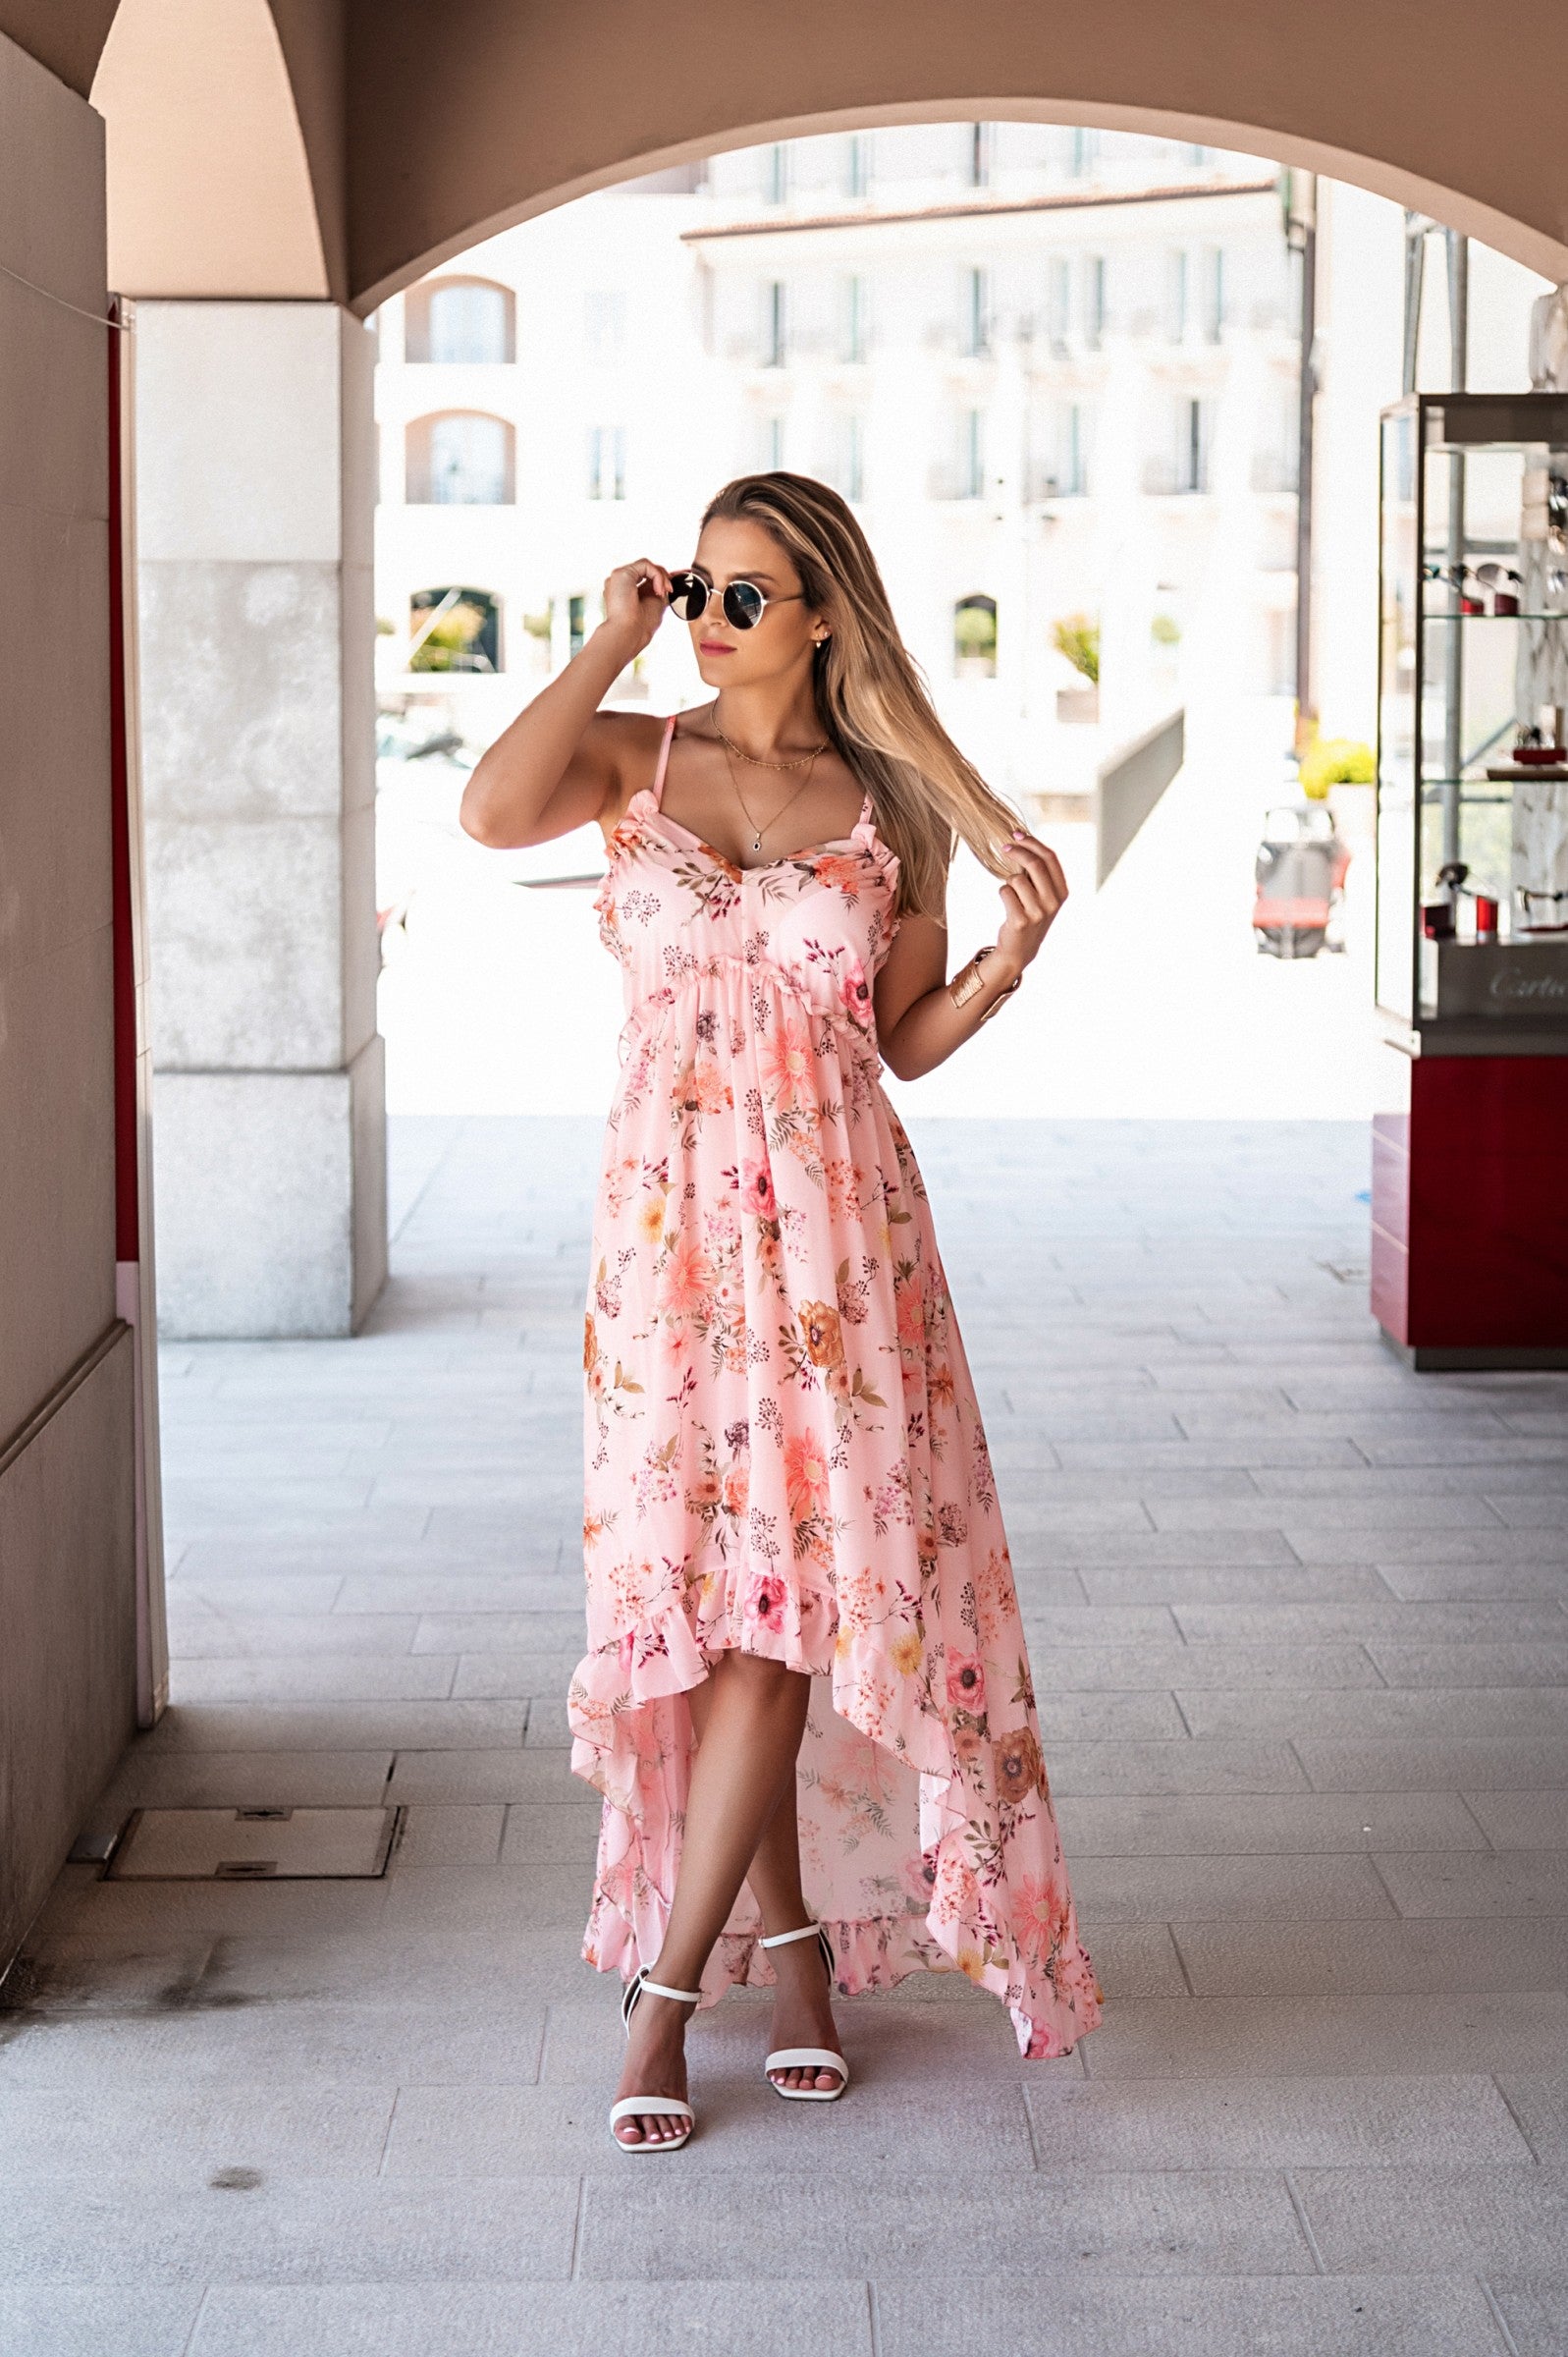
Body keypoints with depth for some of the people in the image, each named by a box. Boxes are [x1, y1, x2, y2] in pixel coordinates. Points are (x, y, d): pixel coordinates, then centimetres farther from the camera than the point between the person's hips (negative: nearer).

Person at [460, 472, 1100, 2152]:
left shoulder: (889, 807, 5)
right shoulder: (638, 760, 3)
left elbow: (903, 1043, 9)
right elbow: (493, 811, -19)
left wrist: (1013, 955, -7)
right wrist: (611, 638, -11)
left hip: (837, 1233, 0)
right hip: (670, 1226, 1)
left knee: (784, 1603, -7)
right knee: (707, 1596, 4)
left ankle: (667, 1991, 1)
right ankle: (790, 1934, 22)